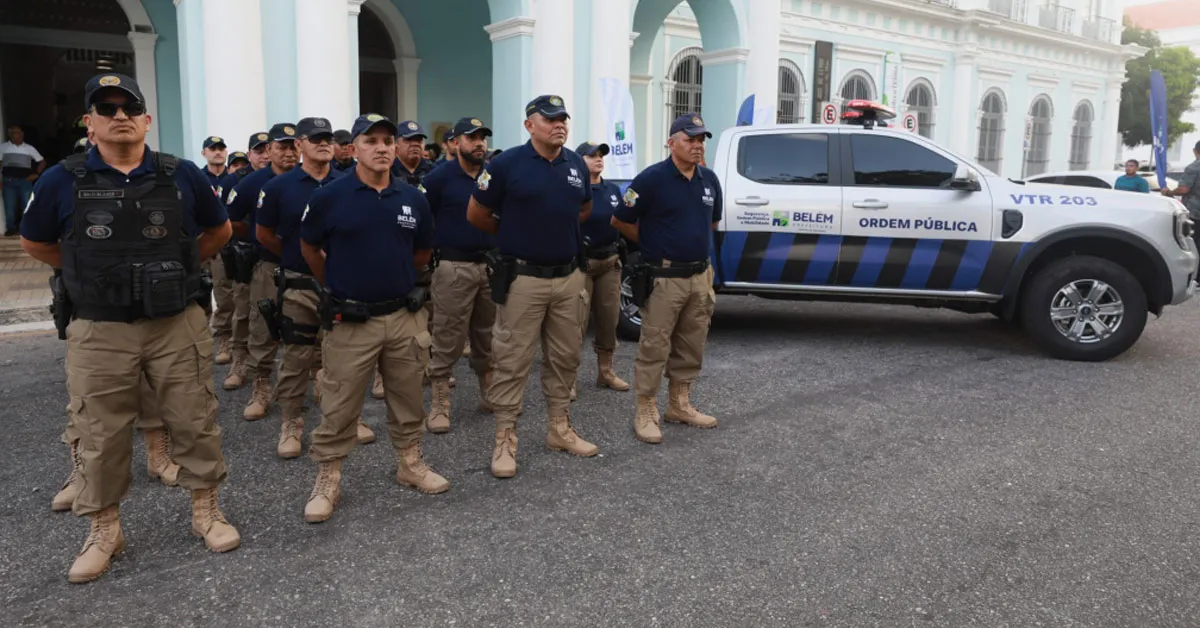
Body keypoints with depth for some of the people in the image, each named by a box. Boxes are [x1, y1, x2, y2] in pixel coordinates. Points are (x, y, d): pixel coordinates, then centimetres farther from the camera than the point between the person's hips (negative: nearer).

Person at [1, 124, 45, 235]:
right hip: (8, 180, 0)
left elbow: (42, 161, 14)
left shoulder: (29, 148, 9)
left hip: (25, 181, 0)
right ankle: (11, 229, 9)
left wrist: (36, 174, 2)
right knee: (9, 206, 1)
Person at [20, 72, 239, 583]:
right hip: (99, 332, 0)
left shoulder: (182, 175, 0)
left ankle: (206, 510, 26)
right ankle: (104, 530, 27)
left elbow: (218, 230, 15)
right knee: (102, 436, 9)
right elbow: (34, 244, 14)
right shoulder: (63, 182, -2)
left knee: (195, 423, 8)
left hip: (178, 325, 0)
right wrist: (86, 273, 10)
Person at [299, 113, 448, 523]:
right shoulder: (329, 197, -8)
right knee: (338, 409, 5)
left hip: (404, 316, 3)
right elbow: (309, 248, 7)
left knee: (408, 400, 15)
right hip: (351, 320, -3)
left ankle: (410, 463, 32)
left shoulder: (413, 199, 2)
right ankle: (327, 479, 19)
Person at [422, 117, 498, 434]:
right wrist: (433, 249, -4)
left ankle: (490, 395, 27)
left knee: (489, 338, 13)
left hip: (491, 265, 5)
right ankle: (439, 404, 5)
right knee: (447, 340, -3)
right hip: (454, 268, -5)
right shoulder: (440, 177, -4)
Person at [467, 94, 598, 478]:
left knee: (565, 357, 13)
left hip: (568, 277, 5)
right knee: (513, 361, 0)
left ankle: (560, 429, 27)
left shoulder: (577, 165, 6)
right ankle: (505, 440, 9)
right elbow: (476, 215, -1)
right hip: (523, 278, -5)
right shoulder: (507, 164, -9)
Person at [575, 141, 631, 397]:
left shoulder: (614, 189, 10)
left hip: (610, 262, 6)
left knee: (609, 319, 12)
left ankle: (605, 371, 26)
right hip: (581, 263, -6)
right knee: (577, 322, -6)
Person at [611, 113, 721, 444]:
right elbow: (620, 221, -4)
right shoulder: (652, 178, -11)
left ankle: (680, 405, 28)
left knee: (691, 348, 14)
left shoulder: (709, 179, 8)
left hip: (700, 276, 7)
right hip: (664, 278, -6)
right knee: (654, 348, -2)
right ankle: (646, 413, 8)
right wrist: (653, 244, 6)